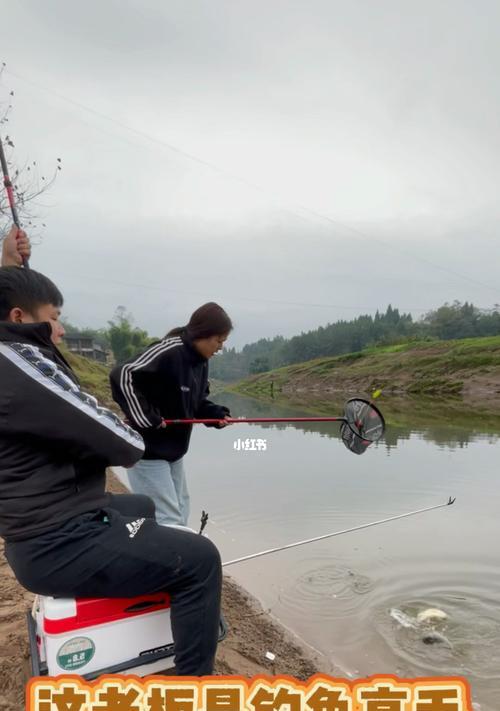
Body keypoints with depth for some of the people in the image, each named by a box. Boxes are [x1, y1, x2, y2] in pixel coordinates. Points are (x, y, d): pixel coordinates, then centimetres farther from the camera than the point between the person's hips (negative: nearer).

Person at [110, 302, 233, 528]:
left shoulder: (201, 362, 4)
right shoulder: (167, 352, -24)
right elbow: (122, 375, -30)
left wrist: (216, 414, -4)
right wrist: (145, 417, -27)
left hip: (173, 450, 9)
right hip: (147, 450, -9)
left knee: (180, 515, 19)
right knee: (167, 520, -5)